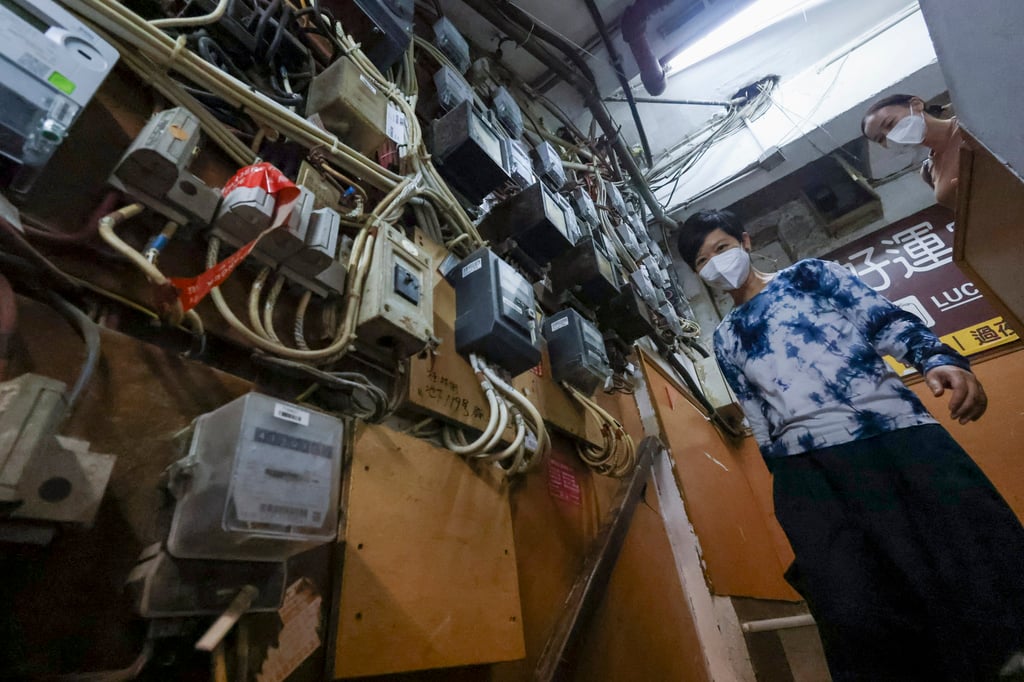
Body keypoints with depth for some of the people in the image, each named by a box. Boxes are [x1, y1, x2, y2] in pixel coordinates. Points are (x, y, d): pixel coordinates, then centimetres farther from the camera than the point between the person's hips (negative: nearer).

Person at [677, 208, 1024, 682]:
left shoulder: (809, 274, 18)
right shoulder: (725, 340, 20)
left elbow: (886, 320, 6)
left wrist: (937, 358, -12)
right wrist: (784, 473, 11)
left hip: (899, 429, 0)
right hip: (809, 463, 1)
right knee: (855, 612, -14)